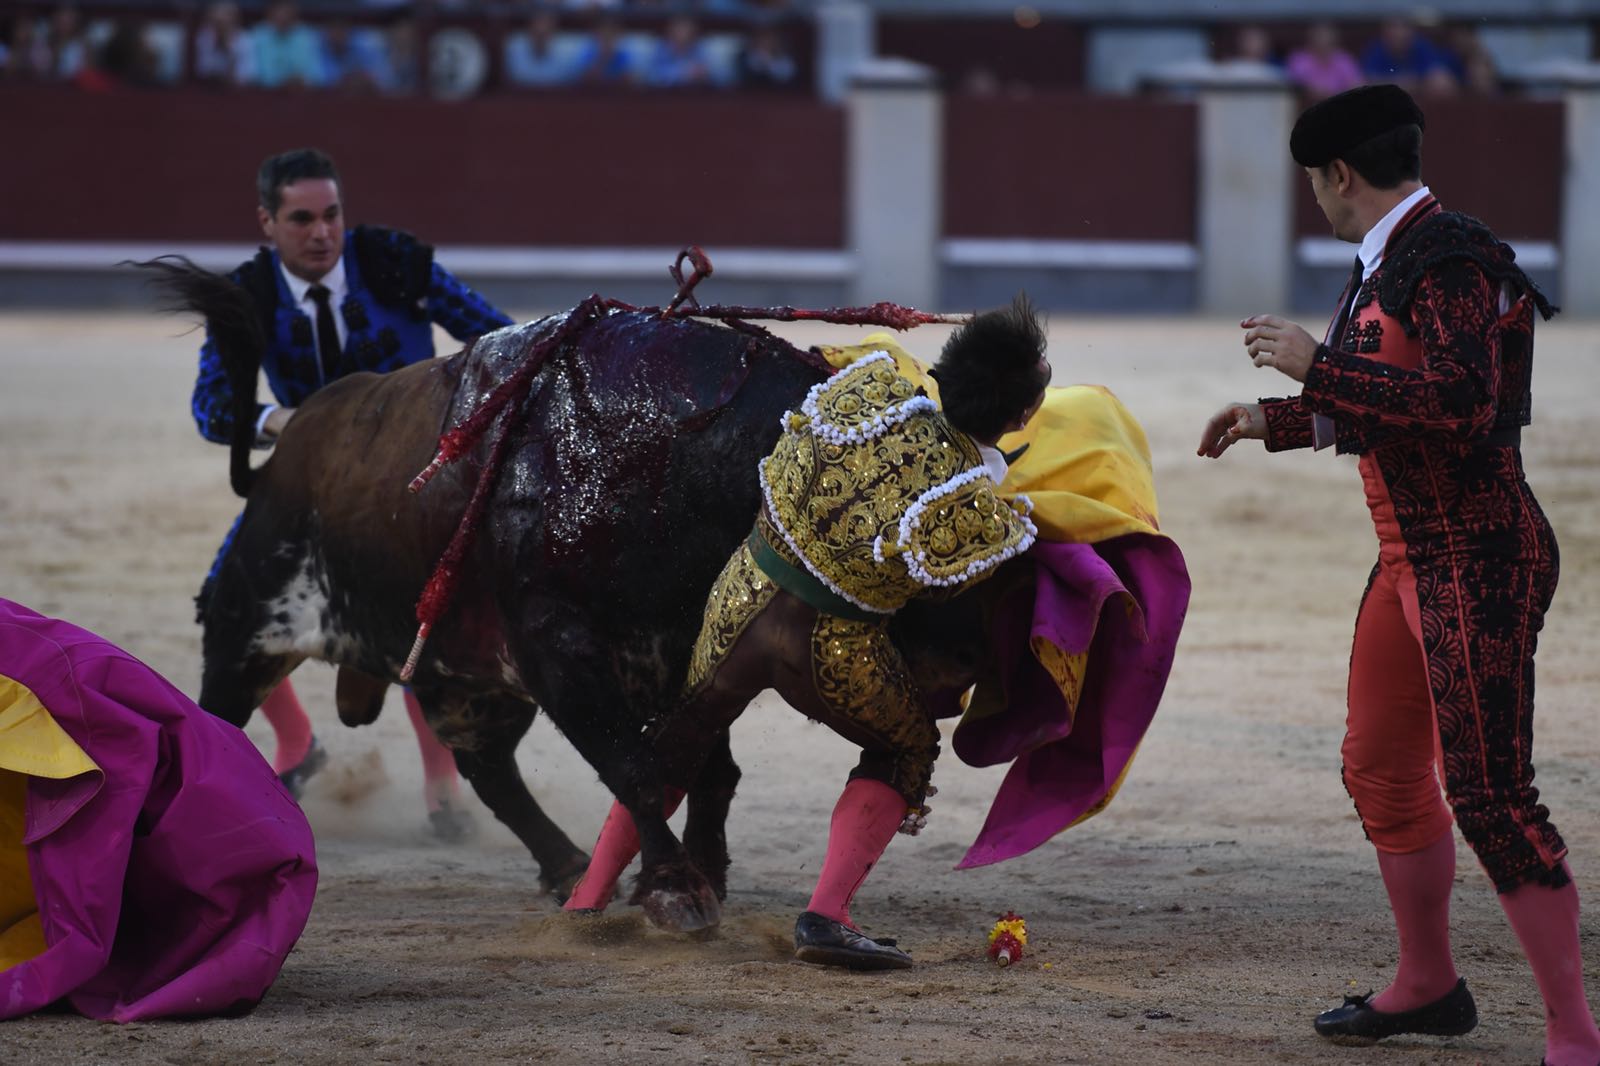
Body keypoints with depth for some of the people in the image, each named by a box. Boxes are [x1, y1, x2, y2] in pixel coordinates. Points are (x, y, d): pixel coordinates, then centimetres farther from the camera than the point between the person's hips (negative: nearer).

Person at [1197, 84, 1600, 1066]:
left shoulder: (1451, 262, -17)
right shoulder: (1383, 266, 13)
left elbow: (1460, 401, -30)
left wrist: (1316, 365, -25)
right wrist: (1274, 421, 33)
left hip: (1479, 560, -10)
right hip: (1410, 560, 10)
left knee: (1489, 792, -14)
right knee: (1382, 772, 19)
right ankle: (1428, 985, 36)